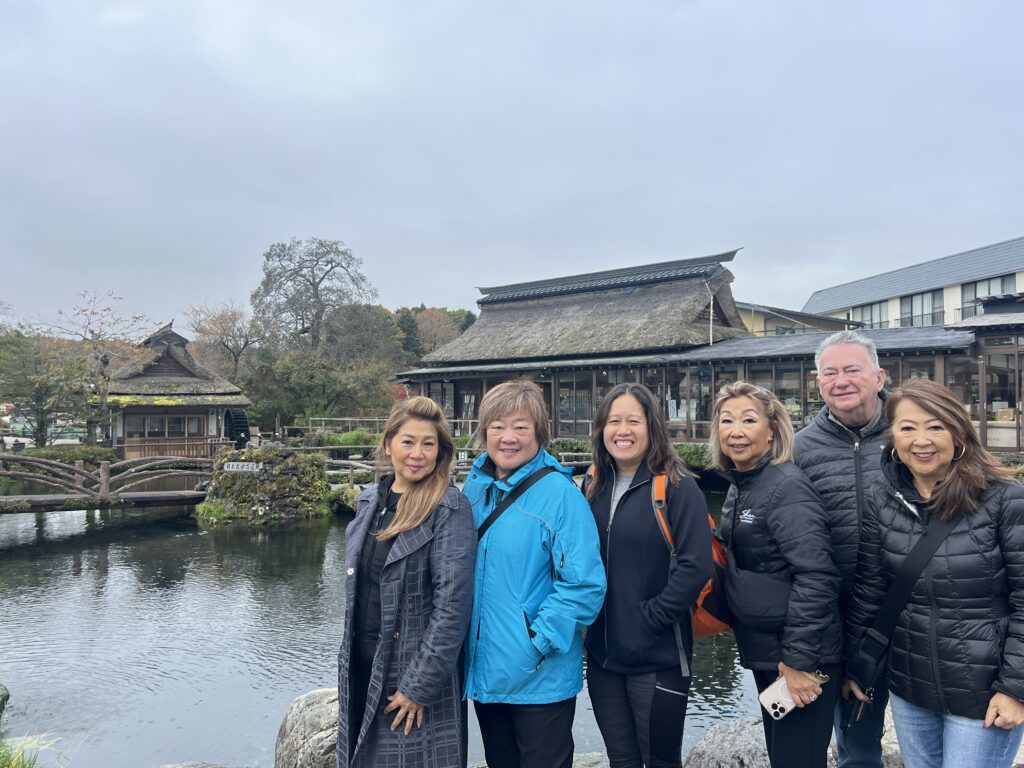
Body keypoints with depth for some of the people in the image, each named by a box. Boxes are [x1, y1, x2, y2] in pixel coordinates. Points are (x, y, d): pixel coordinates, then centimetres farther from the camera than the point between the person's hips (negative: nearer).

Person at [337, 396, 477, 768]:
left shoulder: (450, 508, -14)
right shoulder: (369, 501, 5)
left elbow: (453, 603, -18)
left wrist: (420, 684, -19)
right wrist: (349, 660, 13)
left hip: (417, 673, -6)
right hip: (362, 667, 6)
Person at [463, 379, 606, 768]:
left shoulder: (559, 494, -15)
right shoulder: (474, 488, 3)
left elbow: (584, 585, -18)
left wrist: (537, 642, -19)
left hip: (541, 677, -6)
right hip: (483, 671, 6)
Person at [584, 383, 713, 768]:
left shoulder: (677, 487, -11)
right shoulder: (595, 488, 6)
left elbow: (695, 566, -18)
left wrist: (649, 616, -17)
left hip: (658, 658, -5)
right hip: (603, 656, 5)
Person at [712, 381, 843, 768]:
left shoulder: (787, 486, -18)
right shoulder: (739, 486, 8)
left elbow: (816, 576, -25)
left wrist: (799, 659, -23)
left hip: (799, 655, -9)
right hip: (762, 649, 9)